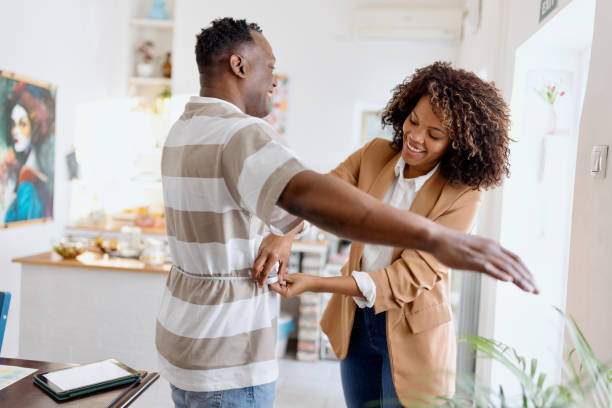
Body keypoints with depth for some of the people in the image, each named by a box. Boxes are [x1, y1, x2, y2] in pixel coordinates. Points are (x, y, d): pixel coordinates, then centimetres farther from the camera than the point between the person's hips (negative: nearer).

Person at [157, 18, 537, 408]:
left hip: (185, 338, 10)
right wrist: (436, 237, -53)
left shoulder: (185, 131, 8)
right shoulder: (238, 133, -25)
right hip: (227, 361, -9)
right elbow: (308, 194, -46)